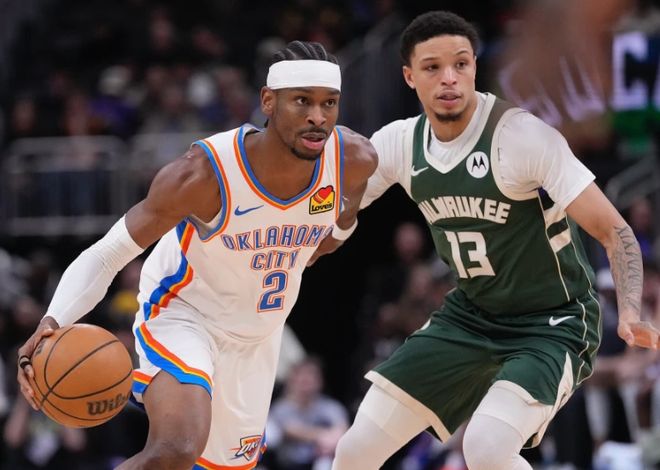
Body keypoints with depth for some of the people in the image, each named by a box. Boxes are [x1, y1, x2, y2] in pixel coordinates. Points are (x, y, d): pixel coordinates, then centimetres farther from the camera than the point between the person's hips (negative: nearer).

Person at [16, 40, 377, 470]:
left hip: (258, 335, 6)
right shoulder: (203, 173, -33)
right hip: (182, 316, -6)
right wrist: (54, 323, -42)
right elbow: (106, 255, -27)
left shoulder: (354, 160, -21)